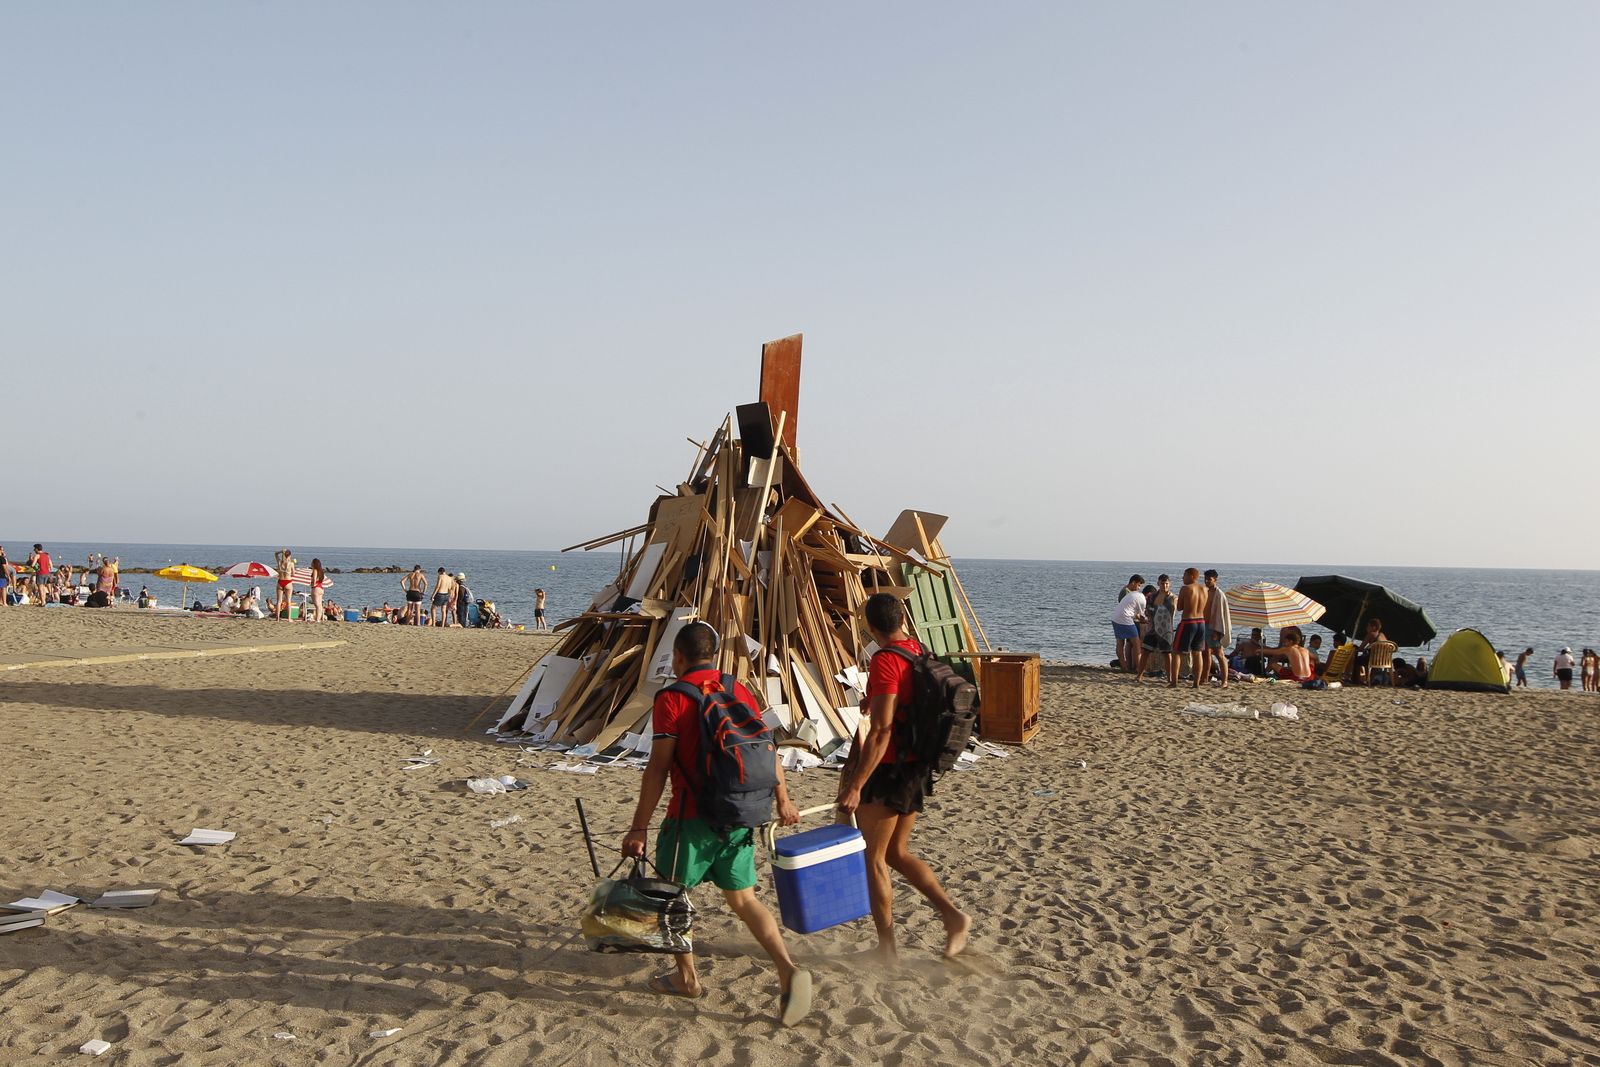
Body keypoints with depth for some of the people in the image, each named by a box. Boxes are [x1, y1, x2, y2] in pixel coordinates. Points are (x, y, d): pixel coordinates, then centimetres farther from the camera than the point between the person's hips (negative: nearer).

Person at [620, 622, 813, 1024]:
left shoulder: (671, 698, -10)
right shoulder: (740, 692, 8)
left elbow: (659, 768, -14)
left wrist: (639, 826, -11)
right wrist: (783, 799, 23)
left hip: (693, 817, -5)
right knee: (744, 899, 12)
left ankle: (687, 978, 25)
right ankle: (788, 971, -5)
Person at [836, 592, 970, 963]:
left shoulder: (886, 660, -19)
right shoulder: (921, 653, 7)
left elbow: (881, 730, -25)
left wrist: (856, 786, -23)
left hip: (890, 769, -8)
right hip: (918, 767, 8)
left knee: (872, 857, 6)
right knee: (897, 852, 19)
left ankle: (887, 948, 13)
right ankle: (952, 915, 9)